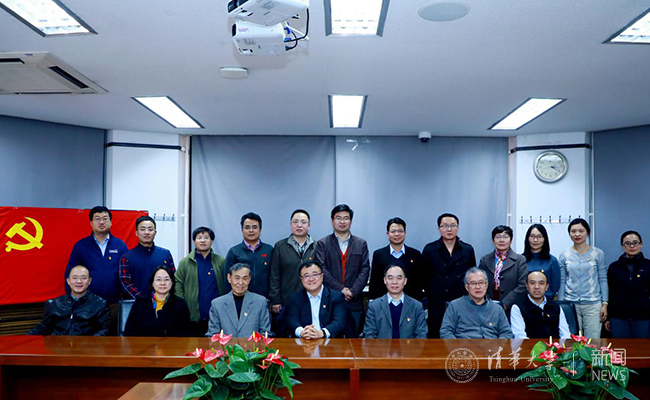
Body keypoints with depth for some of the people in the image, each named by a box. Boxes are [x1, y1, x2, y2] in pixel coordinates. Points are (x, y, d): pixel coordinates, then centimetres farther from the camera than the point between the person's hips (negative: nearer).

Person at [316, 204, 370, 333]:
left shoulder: (361, 244, 10)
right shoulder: (322, 244, 5)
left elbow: (365, 270, 3)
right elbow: (322, 270, -5)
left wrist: (353, 291, -10)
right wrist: (340, 289, -13)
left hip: (354, 302, 2)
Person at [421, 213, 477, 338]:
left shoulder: (468, 250, 8)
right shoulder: (430, 250, 3)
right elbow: (424, 277, 6)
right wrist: (430, 295, 3)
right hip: (437, 306, -1)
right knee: (435, 336, 1)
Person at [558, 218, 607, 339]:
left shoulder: (598, 254, 3)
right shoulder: (564, 256, 6)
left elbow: (603, 279, 4)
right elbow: (562, 282, 8)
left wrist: (605, 304, -1)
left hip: (593, 304, -1)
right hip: (571, 304, 1)